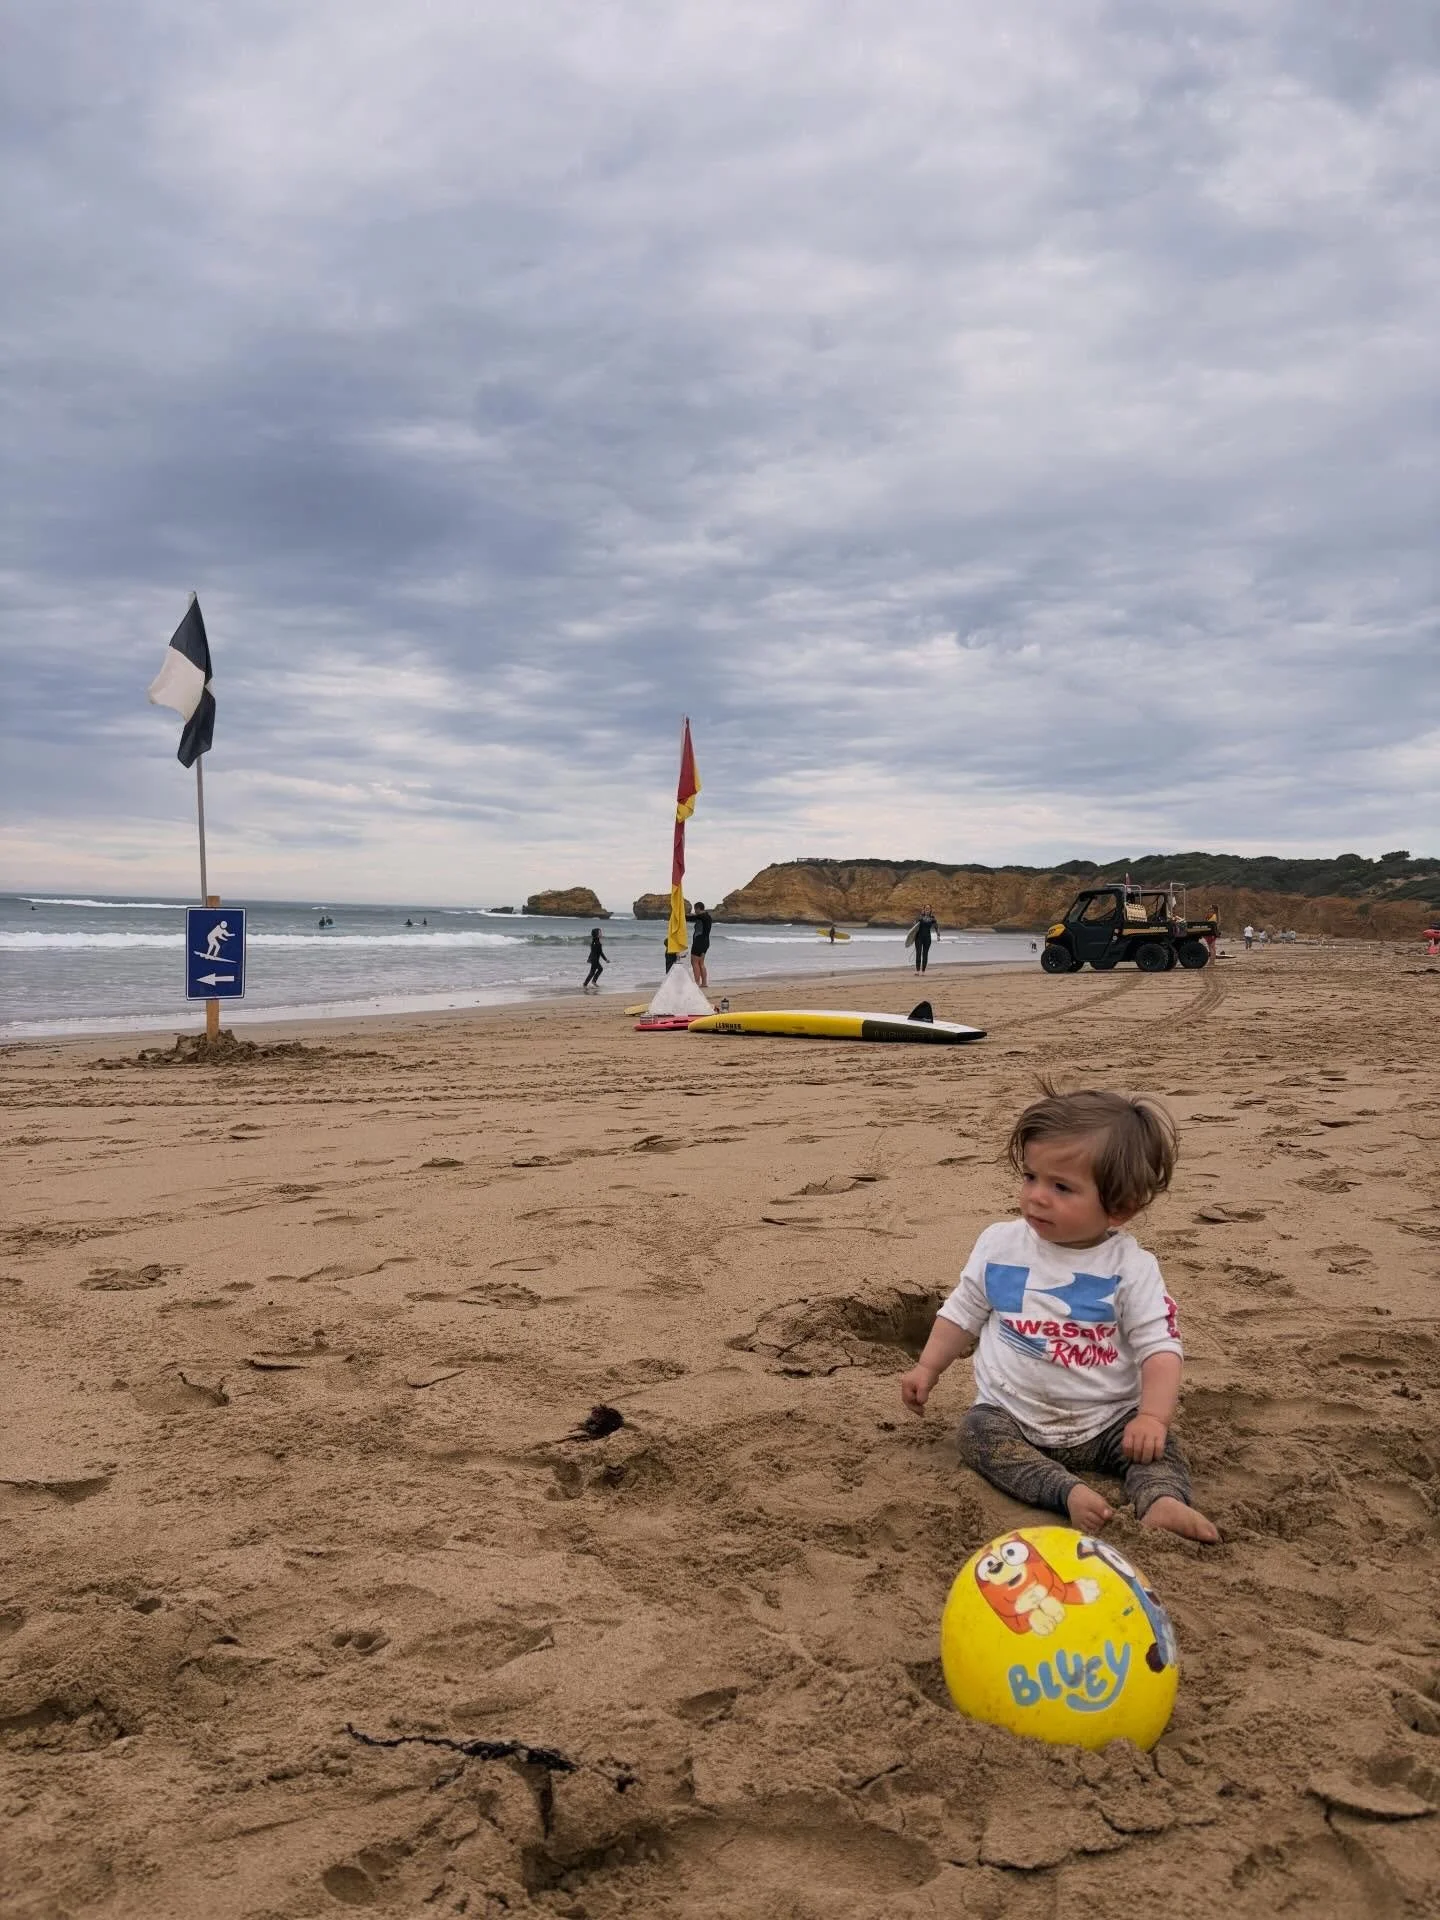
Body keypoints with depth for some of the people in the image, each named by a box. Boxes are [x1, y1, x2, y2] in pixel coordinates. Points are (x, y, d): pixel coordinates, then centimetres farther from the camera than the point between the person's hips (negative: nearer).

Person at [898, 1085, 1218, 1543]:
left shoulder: (1130, 1267, -9)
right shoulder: (999, 1244, -2)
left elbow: (1160, 1346, -12)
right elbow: (963, 1313, 11)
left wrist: (1154, 1416, -27)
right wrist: (927, 1369, 5)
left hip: (1106, 1422, -1)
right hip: (1012, 1416, 1)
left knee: (1155, 1445, -22)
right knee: (978, 1431, -26)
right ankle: (1069, 1492, -38)